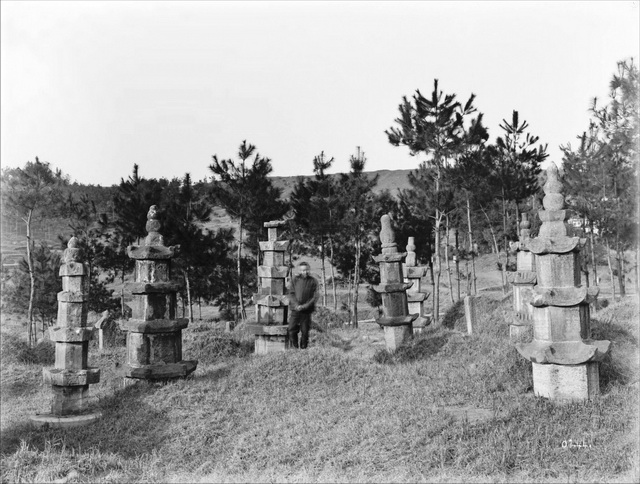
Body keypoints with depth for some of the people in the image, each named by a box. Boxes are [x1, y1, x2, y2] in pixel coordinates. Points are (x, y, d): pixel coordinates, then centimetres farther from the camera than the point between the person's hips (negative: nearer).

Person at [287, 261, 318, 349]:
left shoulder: (313, 281, 3)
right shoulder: (295, 280, 6)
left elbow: (315, 297, -1)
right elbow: (291, 294, 3)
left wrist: (304, 306, -11)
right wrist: (296, 305, -13)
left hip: (306, 311, -1)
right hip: (295, 310, 1)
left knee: (305, 331, 2)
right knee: (292, 331, -4)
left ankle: (303, 349, 14)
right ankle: (294, 348, 9)